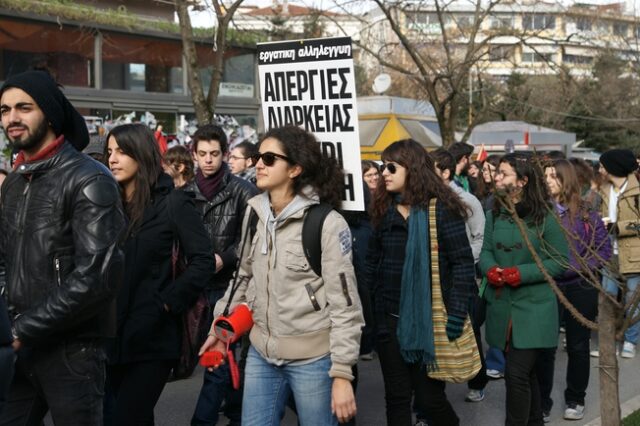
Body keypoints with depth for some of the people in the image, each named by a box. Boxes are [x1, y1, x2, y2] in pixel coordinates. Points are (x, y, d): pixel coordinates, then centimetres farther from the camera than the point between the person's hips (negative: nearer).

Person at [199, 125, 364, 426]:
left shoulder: (327, 223, -14)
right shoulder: (254, 214, 4)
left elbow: (344, 303, -13)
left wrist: (342, 373, -15)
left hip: (313, 357, -5)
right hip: (262, 353, 6)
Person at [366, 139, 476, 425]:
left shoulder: (441, 208, -8)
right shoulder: (384, 210, 6)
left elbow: (463, 263, -10)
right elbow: (373, 263, 9)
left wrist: (457, 313, -15)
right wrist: (371, 308, 2)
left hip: (430, 320, -4)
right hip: (390, 319, 5)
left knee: (429, 397, 3)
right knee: (397, 398, 10)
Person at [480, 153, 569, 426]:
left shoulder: (546, 217, -11)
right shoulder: (494, 215, 6)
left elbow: (560, 261, -9)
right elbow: (486, 251, 8)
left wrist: (522, 273, -20)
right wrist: (490, 269, -15)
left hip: (533, 309, -5)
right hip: (501, 308, 6)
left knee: (517, 374, -10)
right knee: (525, 372, 19)